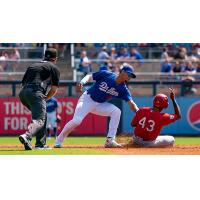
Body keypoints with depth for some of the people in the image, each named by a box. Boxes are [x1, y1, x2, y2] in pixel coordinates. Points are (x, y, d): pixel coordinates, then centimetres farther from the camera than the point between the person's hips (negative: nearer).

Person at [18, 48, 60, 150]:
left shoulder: (33, 65, 29)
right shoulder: (54, 68, 13)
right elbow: (54, 89, 6)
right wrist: (45, 98, 21)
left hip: (23, 92, 7)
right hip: (35, 92, -7)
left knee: (42, 115, 23)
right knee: (39, 120, -13)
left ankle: (41, 144, 16)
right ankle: (27, 136, -42)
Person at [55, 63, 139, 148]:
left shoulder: (123, 89, -7)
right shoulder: (106, 74, -16)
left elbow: (131, 103, -13)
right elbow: (89, 76, -8)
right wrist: (82, 82, -27)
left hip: (100, 104, 5)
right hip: (87, 99, -4)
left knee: (116, 111, -18)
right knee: (76, 121, -22)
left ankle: (110, 141, -15)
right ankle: (58, 141, -3)